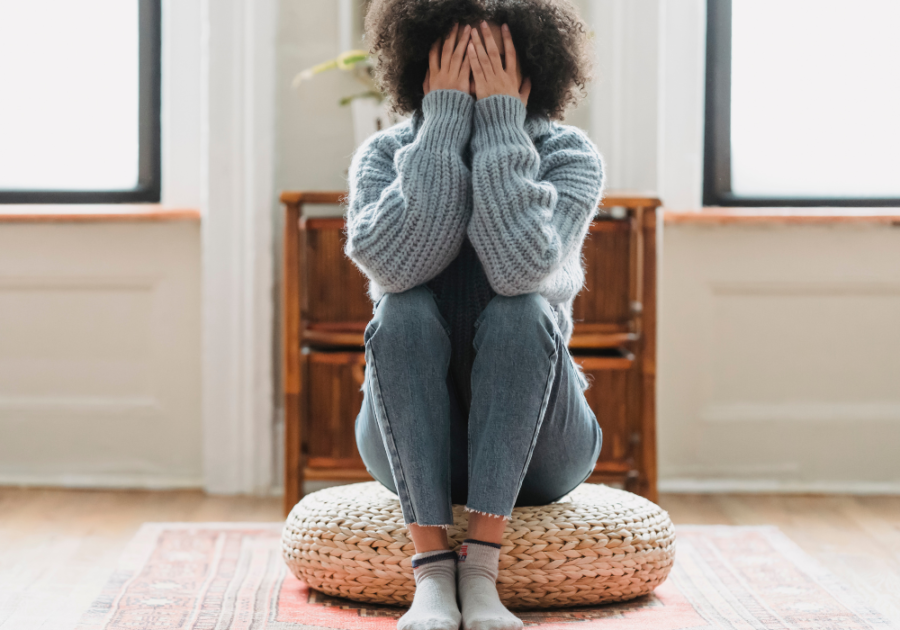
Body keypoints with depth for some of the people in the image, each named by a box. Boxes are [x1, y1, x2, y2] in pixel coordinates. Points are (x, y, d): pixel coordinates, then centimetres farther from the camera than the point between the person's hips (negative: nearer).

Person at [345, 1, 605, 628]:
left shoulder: (569, 155, -6)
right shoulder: (384, 155, -3)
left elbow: (523, 265, -27)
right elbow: (394, 261, -25)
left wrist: (500, 122, -24)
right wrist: (444, 122, -23)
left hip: (536, 451, -1)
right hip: (410, 449, 1)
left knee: (521, 312, -29)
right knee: (404, 311, -28)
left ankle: (481, 570, -32)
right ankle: (432, 573, -32)